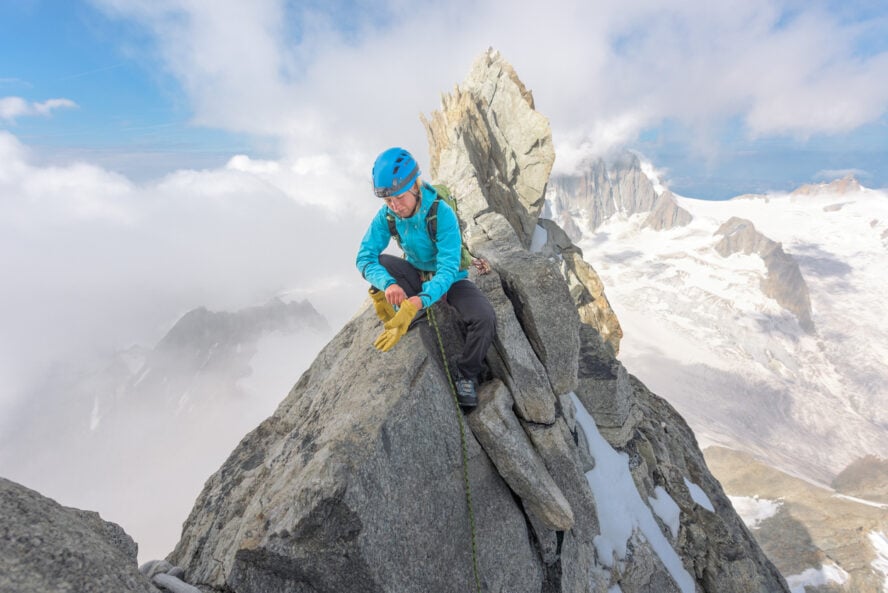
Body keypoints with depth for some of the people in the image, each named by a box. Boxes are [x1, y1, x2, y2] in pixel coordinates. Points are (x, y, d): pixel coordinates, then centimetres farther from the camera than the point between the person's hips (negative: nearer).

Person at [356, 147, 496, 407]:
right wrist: (387, 284, -44)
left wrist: (414, 304, -52)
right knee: (375, 265, -25)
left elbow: (447, 271, -36)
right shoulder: (387, 215, -17)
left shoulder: (442, 213, -30)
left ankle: (465, 374, -3)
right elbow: (364, 256, -22)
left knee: (485, 319, -30)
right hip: (416, 274, 3)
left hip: (450, 278, -3)